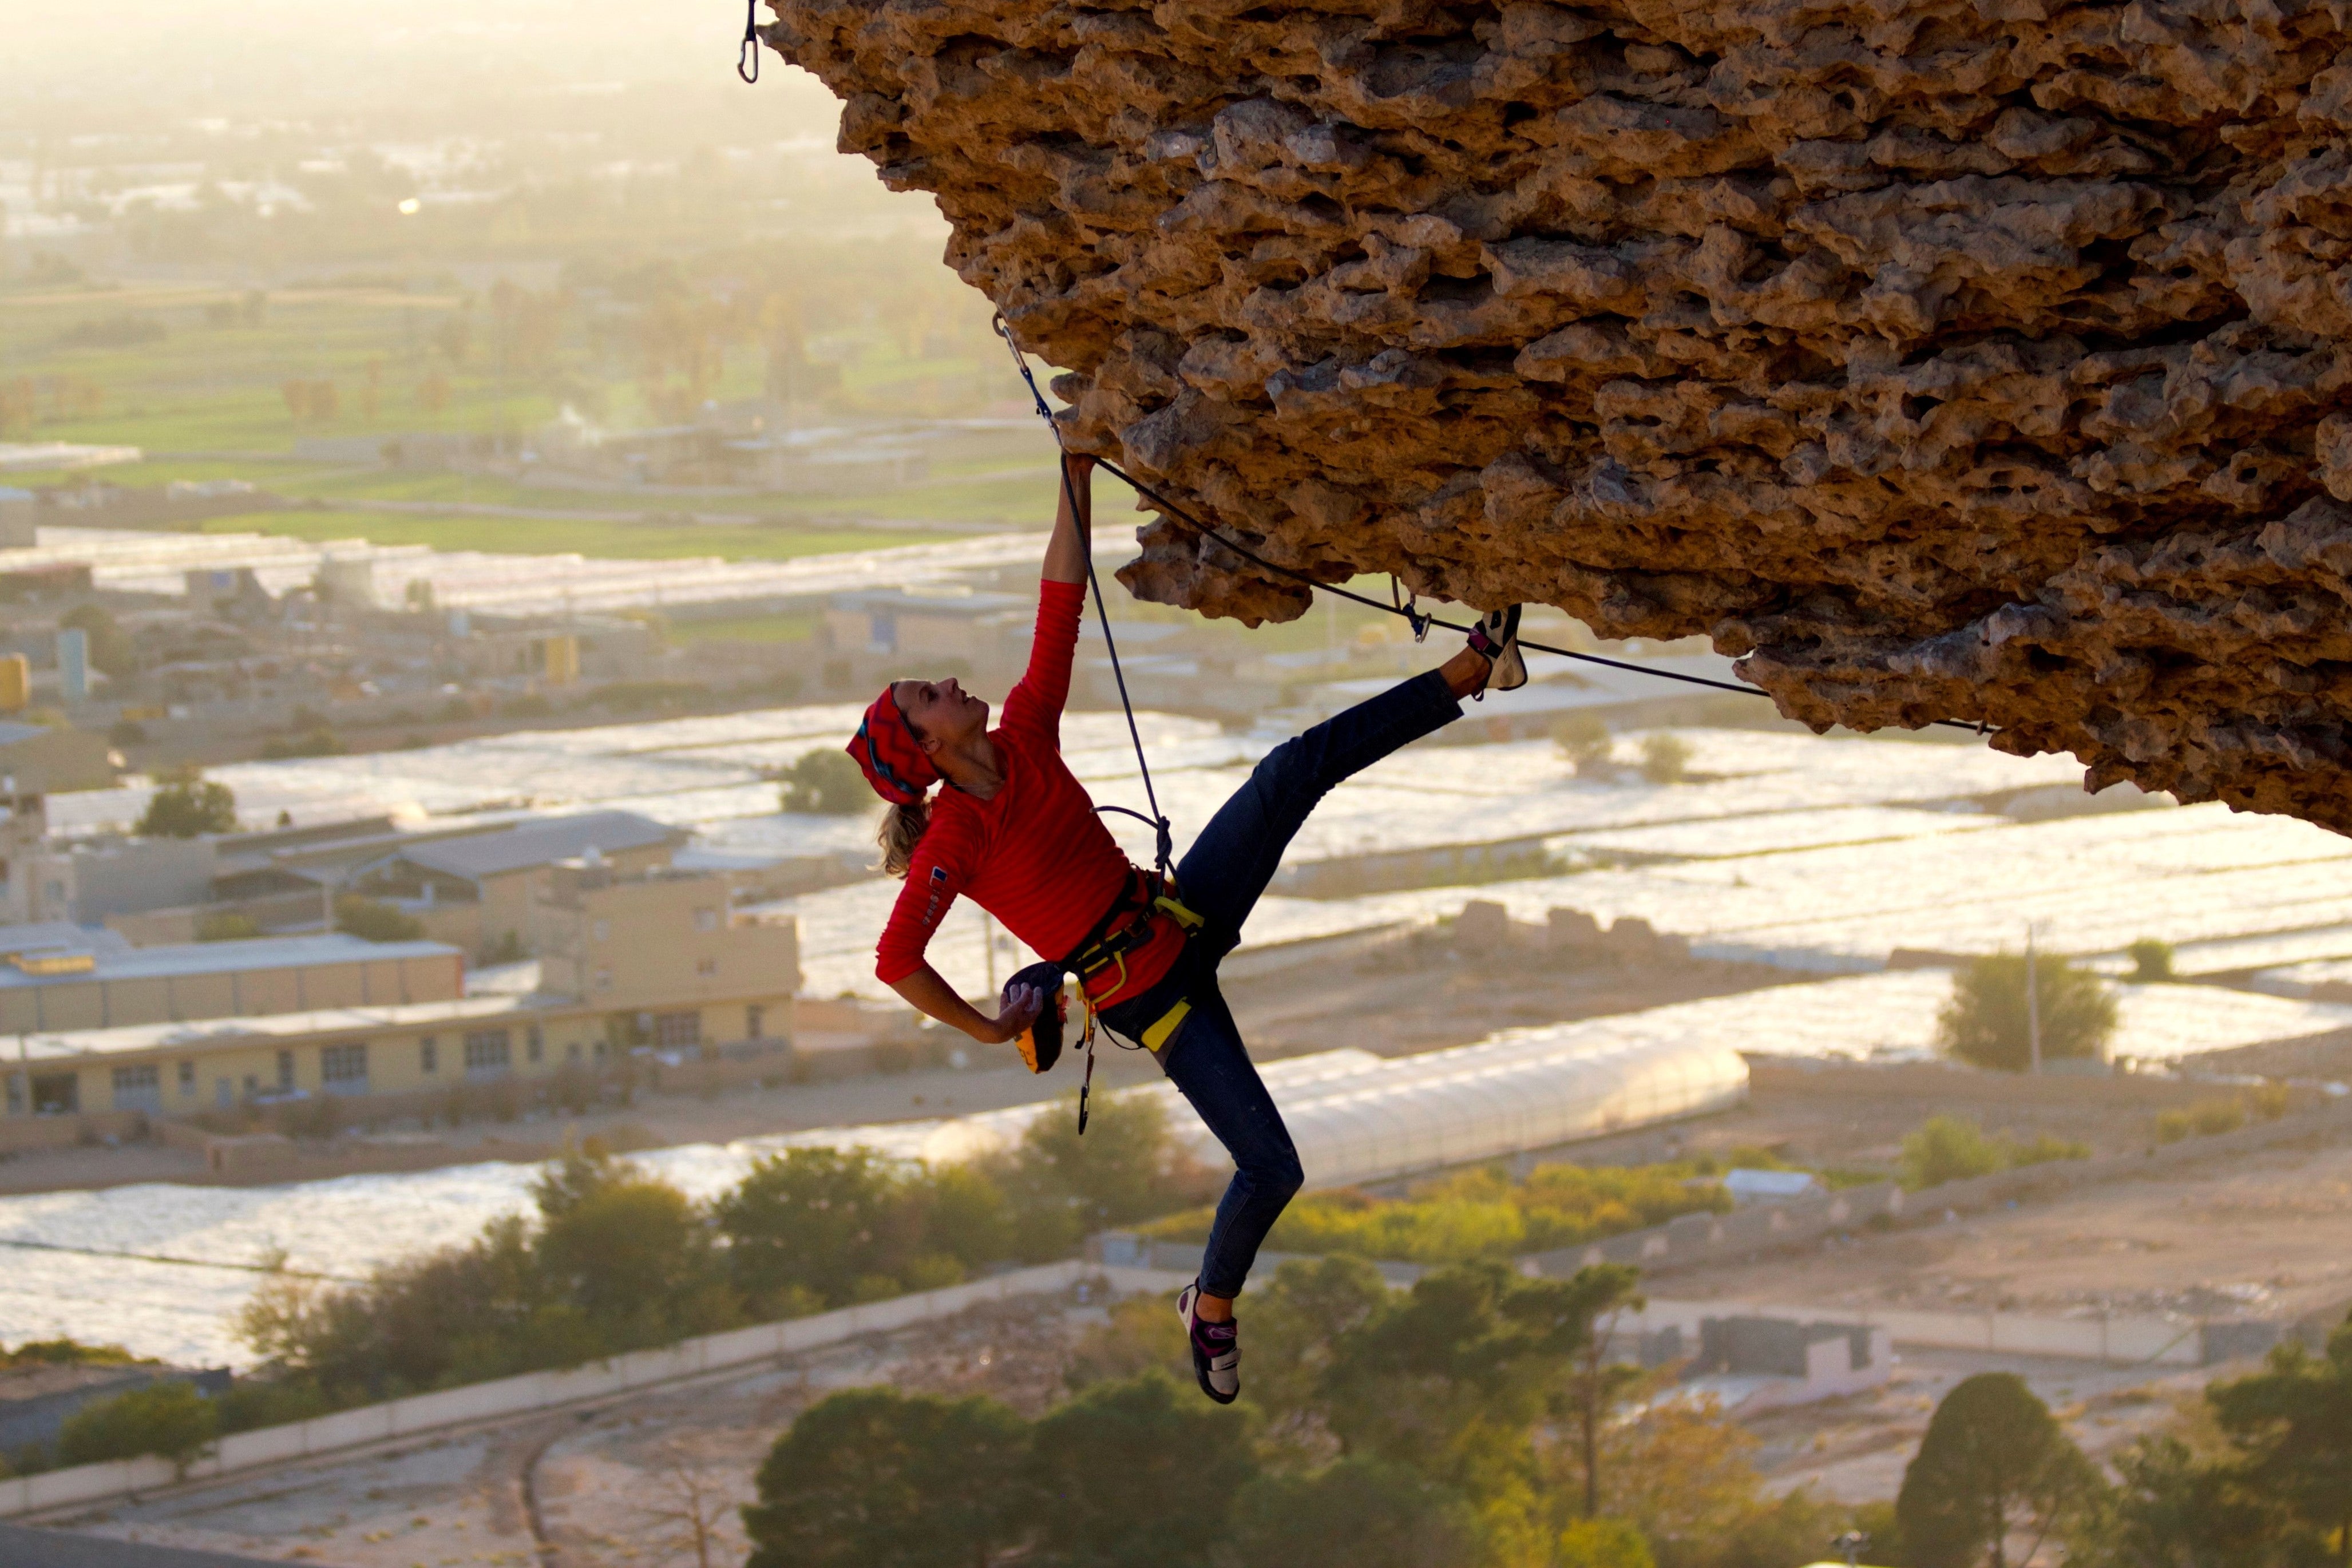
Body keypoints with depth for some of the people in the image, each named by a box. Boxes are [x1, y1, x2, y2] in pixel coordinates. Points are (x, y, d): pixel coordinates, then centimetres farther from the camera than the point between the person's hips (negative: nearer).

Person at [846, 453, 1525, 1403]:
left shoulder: (1024, 737, -3)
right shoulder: (953, 843, -22)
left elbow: (1060, 609, -3)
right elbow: (896, 963, -25)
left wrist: (1077, 476, -9)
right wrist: (988, 1030, -11)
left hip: (1183, 911, 6)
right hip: (1148, 997, -6)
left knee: (1298, 769, -13)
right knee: (1271, 1169, -10)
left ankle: (1475, 669, -10)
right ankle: (1213, 1307, 18)